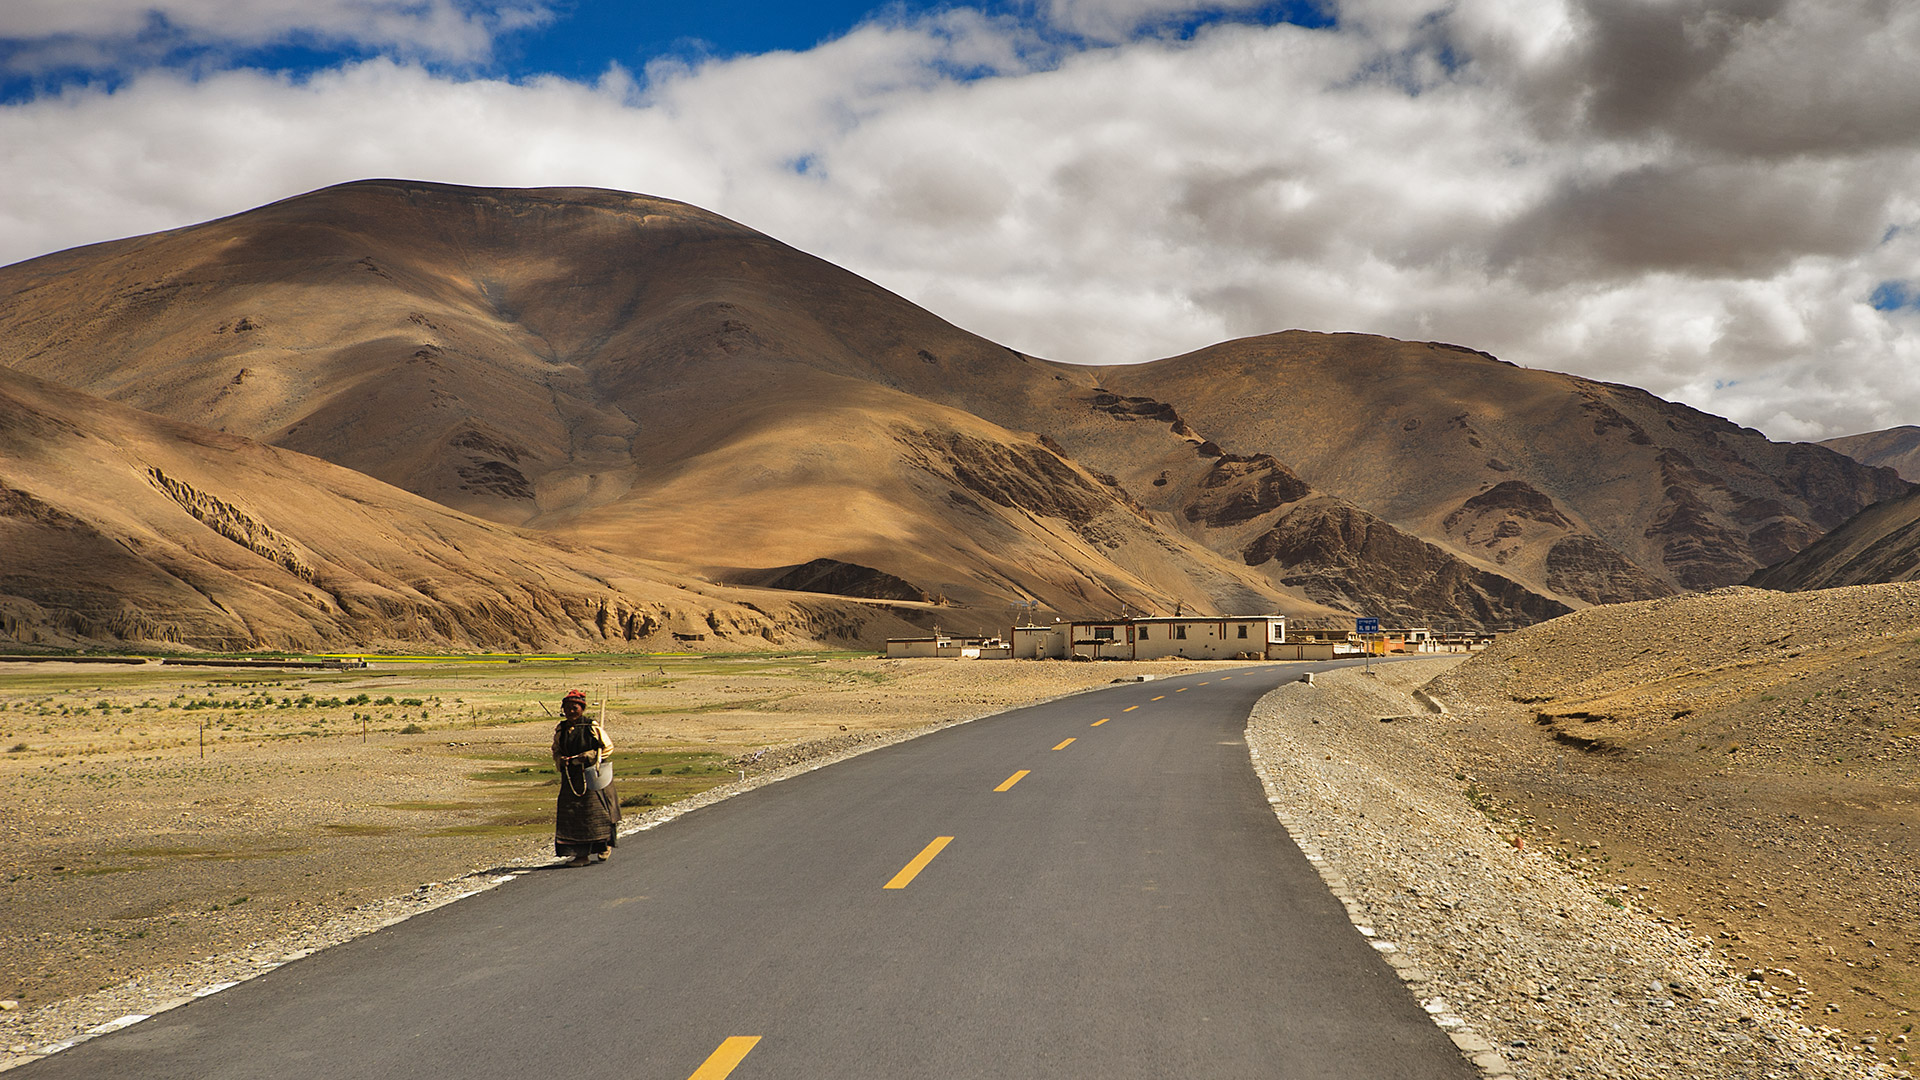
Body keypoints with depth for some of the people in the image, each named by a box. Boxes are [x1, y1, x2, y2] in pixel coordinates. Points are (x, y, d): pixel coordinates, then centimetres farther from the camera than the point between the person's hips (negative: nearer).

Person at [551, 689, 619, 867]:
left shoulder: (593, 727, -7)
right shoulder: (560, 729, 7)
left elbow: (608, 748, -3)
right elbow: (556, 750, 18)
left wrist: (589, 756, -16)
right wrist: (560, 760, -4)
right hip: (571, 777, 4)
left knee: (597, 810, -1)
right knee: (571, 814, -1)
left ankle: (606, 845, 23)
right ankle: (582, 854, 6)